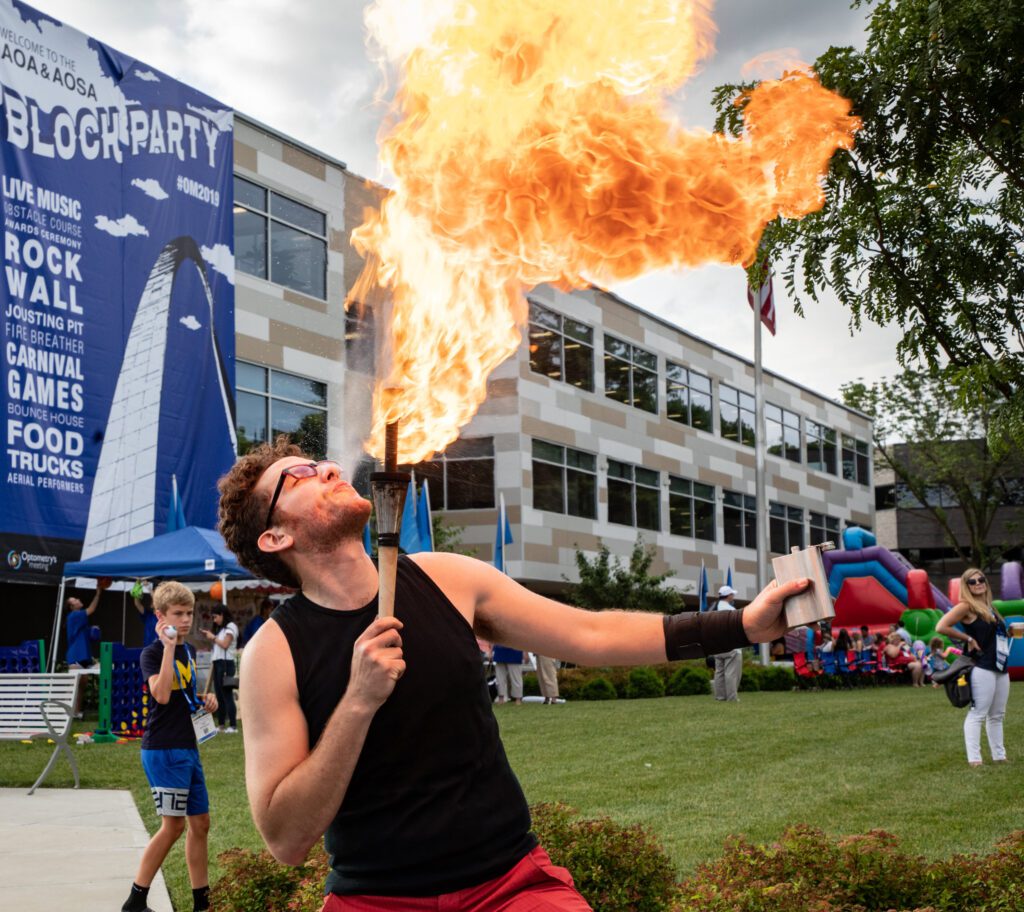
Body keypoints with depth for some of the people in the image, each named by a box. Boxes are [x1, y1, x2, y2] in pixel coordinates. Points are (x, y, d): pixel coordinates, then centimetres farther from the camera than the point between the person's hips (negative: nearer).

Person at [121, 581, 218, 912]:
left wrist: (204, 702, 7)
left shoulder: (189, 652, 14)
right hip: (162, 749, -8)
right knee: (173, 824, -8)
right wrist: (169, 646, -26)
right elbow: (161, 694, -27)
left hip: (188, 748, 8)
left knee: (200, 822, 10)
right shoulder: (152, 653, -10)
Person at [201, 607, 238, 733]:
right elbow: (217, 645, 16)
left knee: (227, 694, -10)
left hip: (226, 663, -8)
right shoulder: (220, 629, 19)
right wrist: (210, 637, 7)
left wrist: (213, 637, -2)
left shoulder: (230, 627, -4)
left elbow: (225, 644, -13)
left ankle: (233, 725, -11)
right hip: (217, 663, 8)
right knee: (219, 694, 7)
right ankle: (220, 724, 11)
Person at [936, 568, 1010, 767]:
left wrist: (1009, 631, 10)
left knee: (997, 715, 14)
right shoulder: (966, 606, -9)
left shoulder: (988, 607, 16)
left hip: (1001, 668, 9)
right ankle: (974, 759, -11)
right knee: (978, 714, -10)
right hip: (982, 668, -9)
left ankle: (999, 756, 22)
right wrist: (968, 639, -13)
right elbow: (941, 627, -19)